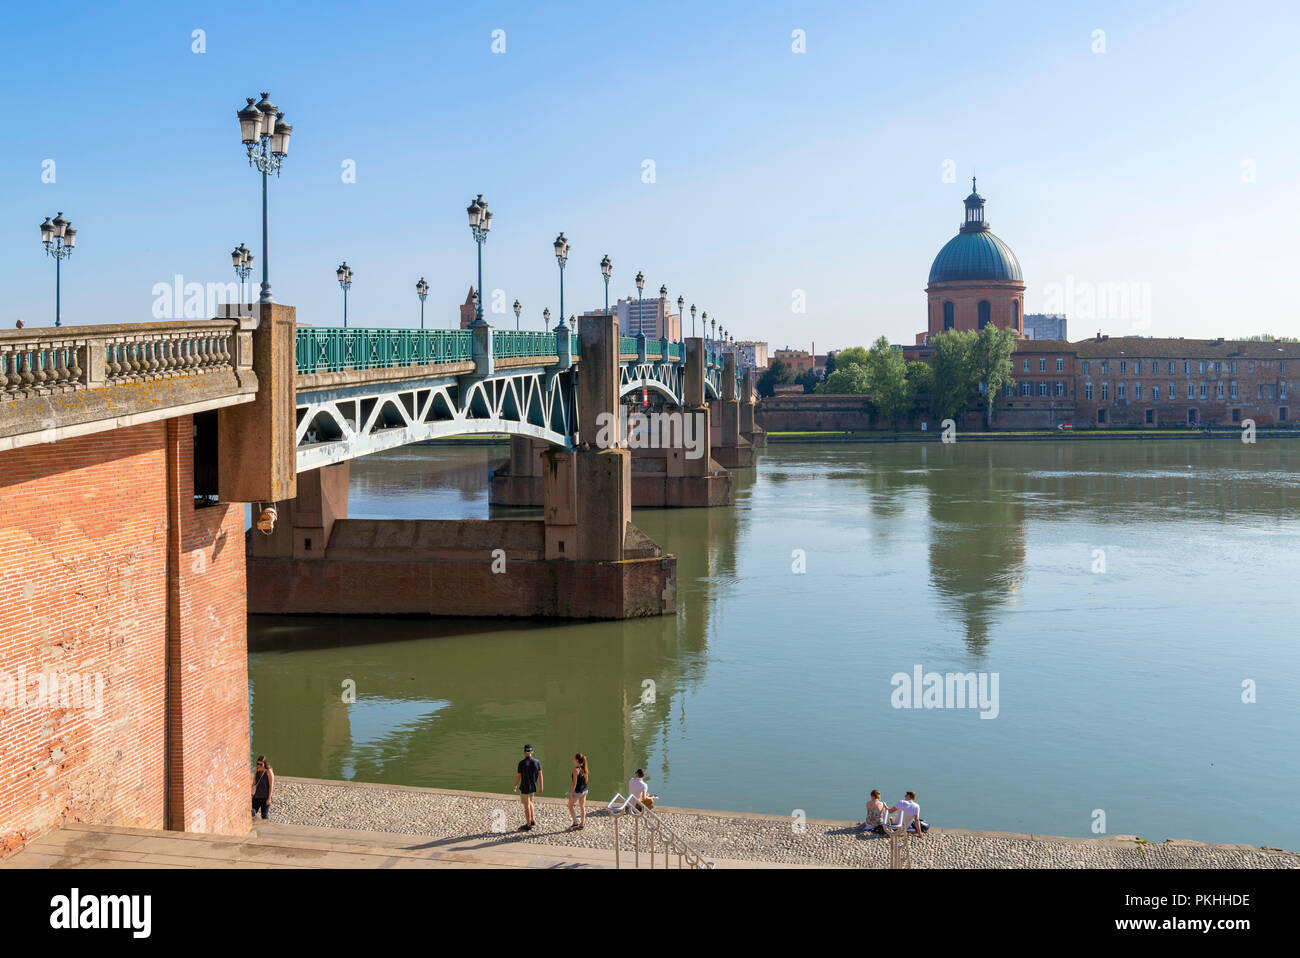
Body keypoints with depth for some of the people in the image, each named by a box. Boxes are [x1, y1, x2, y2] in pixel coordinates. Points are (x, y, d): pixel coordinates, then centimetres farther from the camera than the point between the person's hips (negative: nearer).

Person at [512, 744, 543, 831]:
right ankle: (532, 820, 26)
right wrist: (541, 786, 9)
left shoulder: (522, 763, -16)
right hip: (533, 787, 5)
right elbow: (540, 775, 0)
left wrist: (515, 785, 6)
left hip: (524, 788, -5)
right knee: (529, 802, 26)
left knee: (526, 806, 4)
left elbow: (518, 776, -10)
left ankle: (528, 825, 12)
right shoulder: (537, 762, -4)